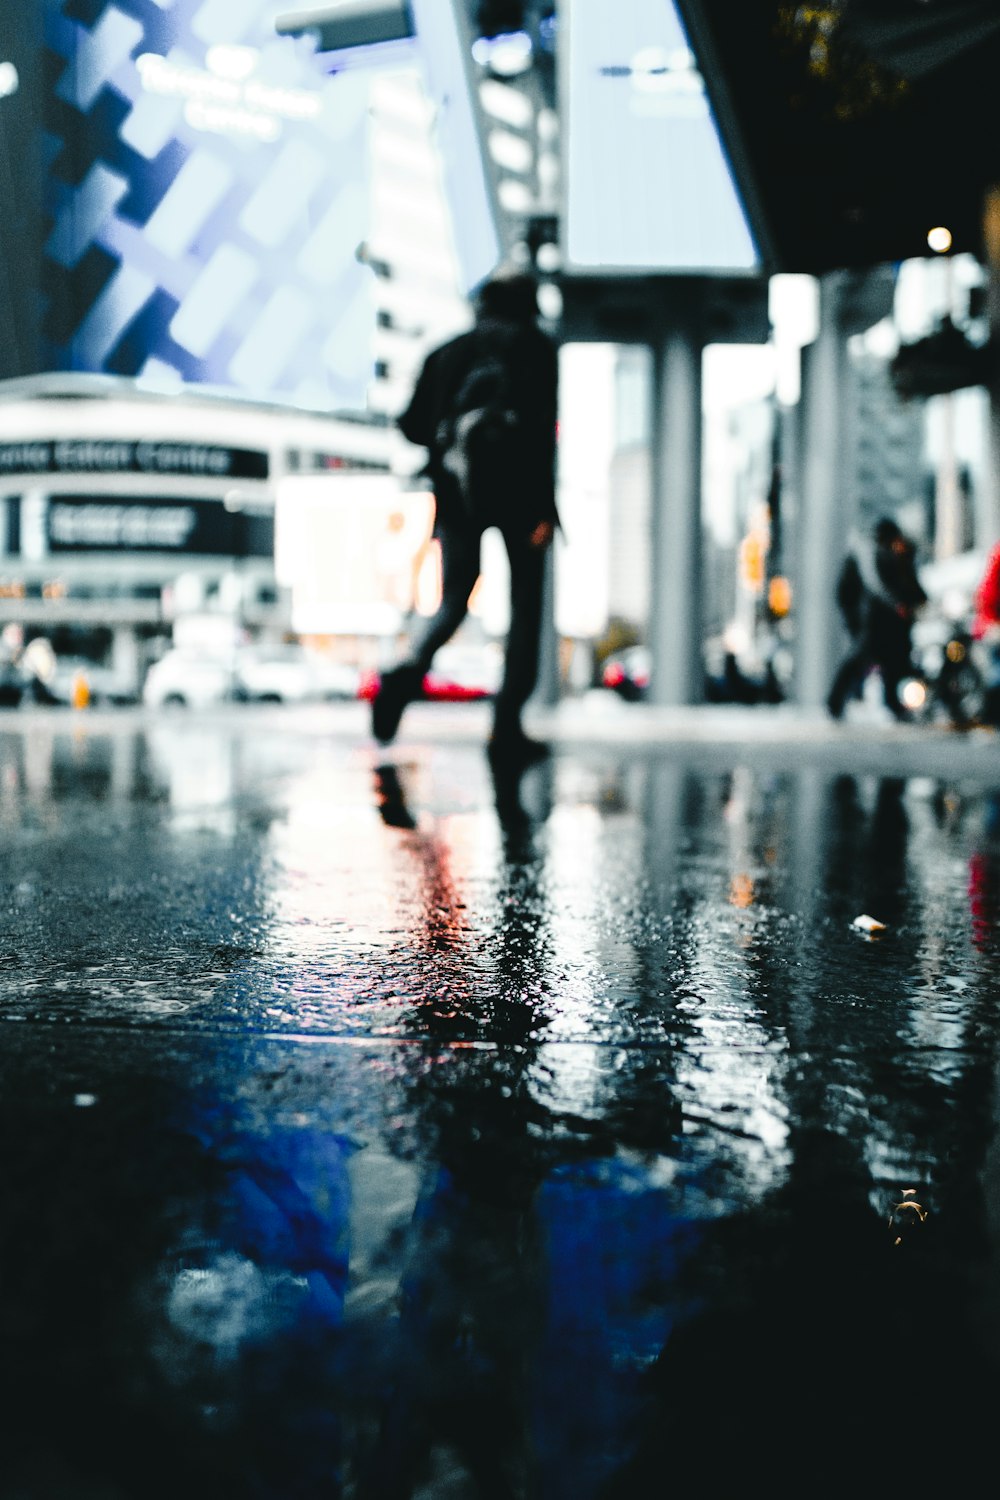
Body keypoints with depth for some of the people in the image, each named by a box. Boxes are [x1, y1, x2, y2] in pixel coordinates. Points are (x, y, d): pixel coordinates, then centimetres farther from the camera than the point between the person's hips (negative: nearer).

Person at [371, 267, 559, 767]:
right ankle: (507, 729, 2)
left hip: (457, 490, 3)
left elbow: (411, 425, 8)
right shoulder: (536, 346, 4)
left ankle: (409, 671, -21)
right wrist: (544, 505, -13)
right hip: (516, 488, -3)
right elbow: (541, 426, -9)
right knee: (525, 606, 6)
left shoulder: (449, 349, 14)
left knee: (453, 600, 10)